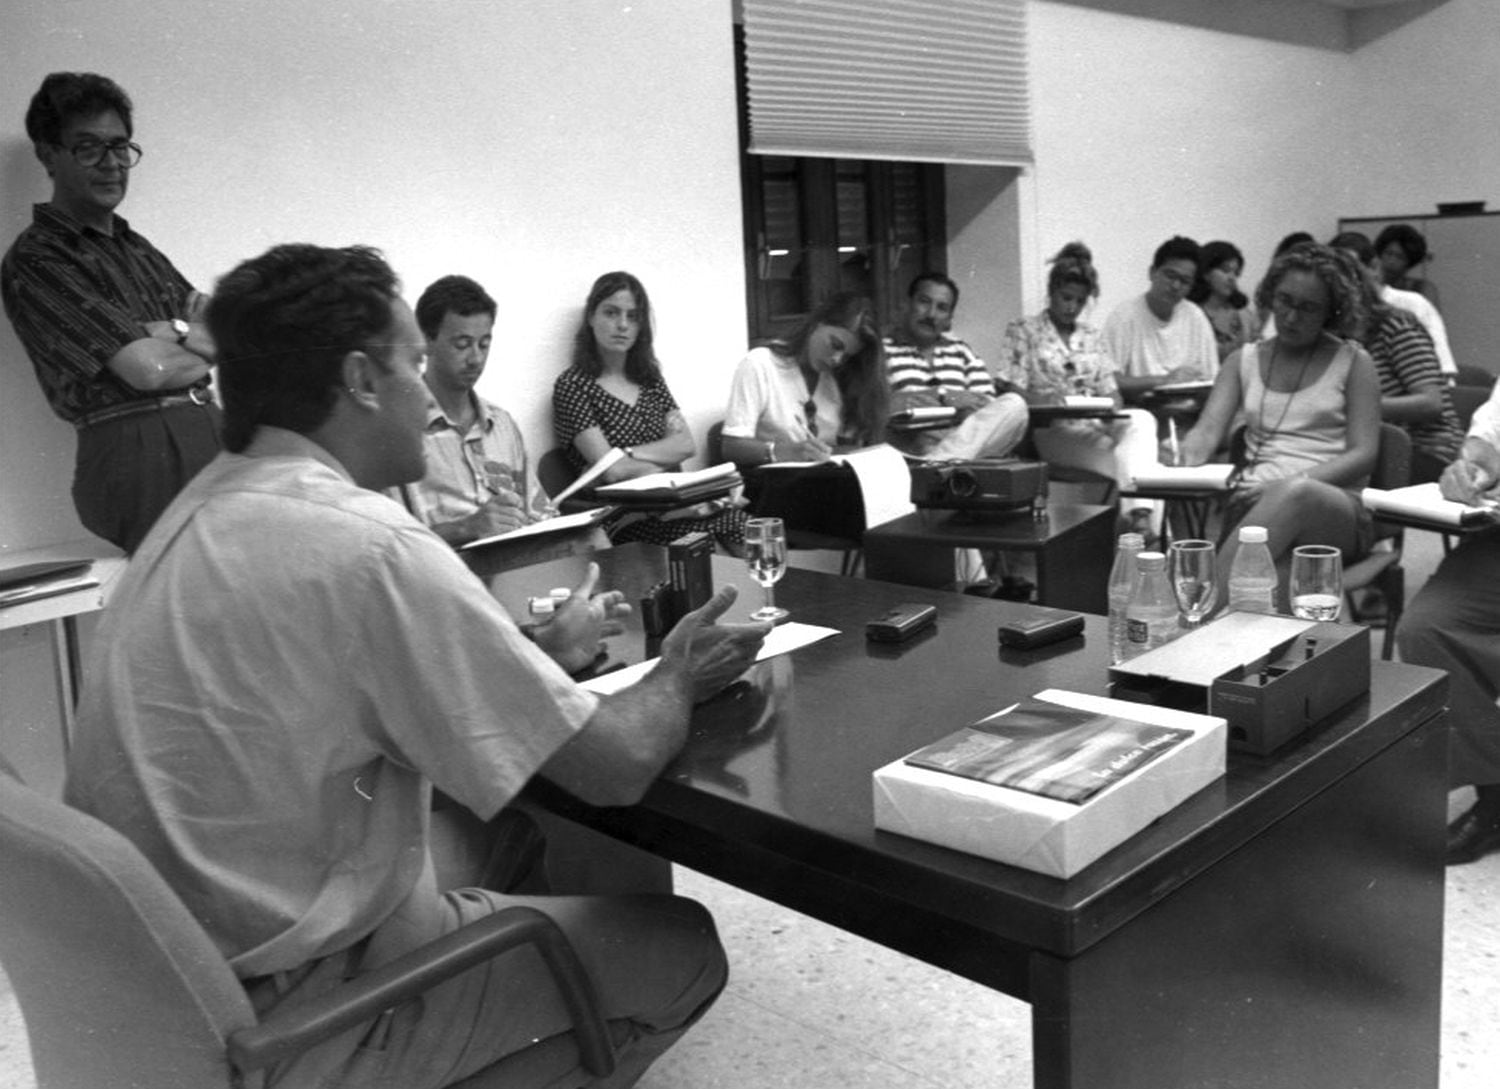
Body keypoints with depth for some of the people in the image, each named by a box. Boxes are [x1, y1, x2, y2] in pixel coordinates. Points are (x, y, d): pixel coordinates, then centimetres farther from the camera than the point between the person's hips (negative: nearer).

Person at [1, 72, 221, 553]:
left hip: (212, 435, 7)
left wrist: (171, 331, -8)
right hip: (136, 454, -7)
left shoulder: (137, 248, 20)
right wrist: (206, 340, 6)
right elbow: (149, 369, -12)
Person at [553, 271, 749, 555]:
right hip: (627, 518, -5)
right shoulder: (572, 385, -1)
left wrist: (631, 454, -8)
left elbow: (686, 444, 6)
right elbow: (612, 471, -9)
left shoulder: (650, 376, 18)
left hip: (669, 504, 6)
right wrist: (664, 459, -3)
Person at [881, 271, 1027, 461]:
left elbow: (989, 404, 14)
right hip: (909, 448, -6)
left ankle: (938, 461, -36)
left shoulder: (960, 351, 26)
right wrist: (943, 395, -8)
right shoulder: (882, 349, 9)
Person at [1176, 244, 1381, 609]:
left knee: (1296, 494, -41)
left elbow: (1363, 454, 0)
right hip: (1255, 504, 2)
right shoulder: (1244, 360, 18)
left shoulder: (1353, 363, 10)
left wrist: (1290, 483, -17)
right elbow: (1207, 432, 6)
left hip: (1336, 509, -2)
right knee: (1275, 574, -36)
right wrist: (1183, 459, -20)